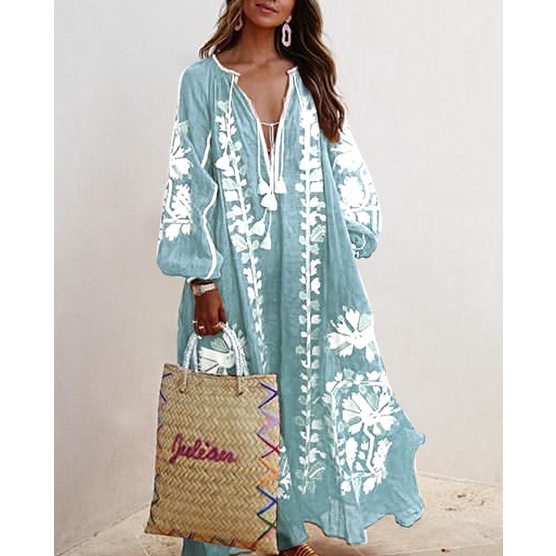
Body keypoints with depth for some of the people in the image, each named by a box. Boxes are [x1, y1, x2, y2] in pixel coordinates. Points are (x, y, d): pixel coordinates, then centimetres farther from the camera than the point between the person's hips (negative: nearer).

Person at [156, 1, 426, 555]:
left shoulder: (311, 78, 10)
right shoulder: (204, 79, 2)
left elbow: (344, 169, 12)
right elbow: (189, 181, -4)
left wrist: (345, 245, 6)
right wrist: (202, 278, -10)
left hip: (308, 270, 3)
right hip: (234, 267, -3)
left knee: (301, 386, 9)